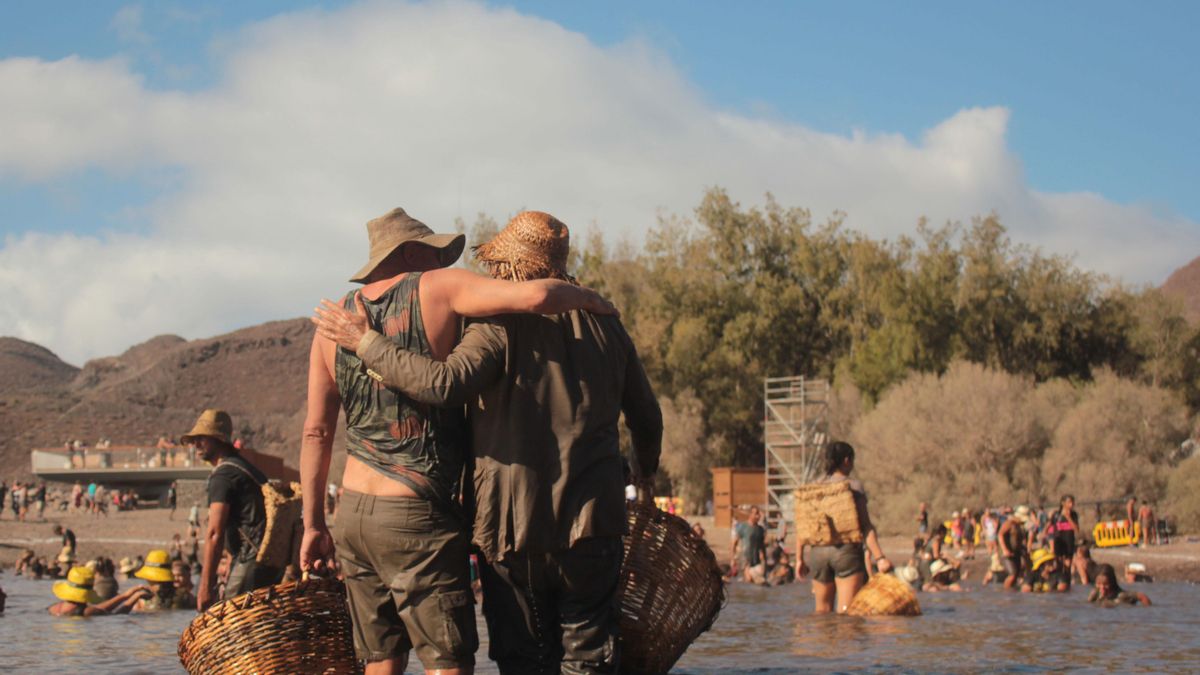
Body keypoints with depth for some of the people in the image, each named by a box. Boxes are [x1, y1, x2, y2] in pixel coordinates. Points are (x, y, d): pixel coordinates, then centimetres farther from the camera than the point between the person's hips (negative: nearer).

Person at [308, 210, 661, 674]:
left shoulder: (501, 326, -9)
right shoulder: (604, 323, 6)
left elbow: (444, 383, -26)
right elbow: (647, 418, 15)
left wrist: (367, 344, -14)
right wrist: (646, 471, 35)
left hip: (515, 523, -3)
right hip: (591, 524, 3)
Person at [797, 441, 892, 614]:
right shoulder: (853, 486, -5)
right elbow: (865, 526, -11)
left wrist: (800, 559, 14)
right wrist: (879, 557, -12)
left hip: (818, 552, 5)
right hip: (846, 551, -4)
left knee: (822, 610, 14)